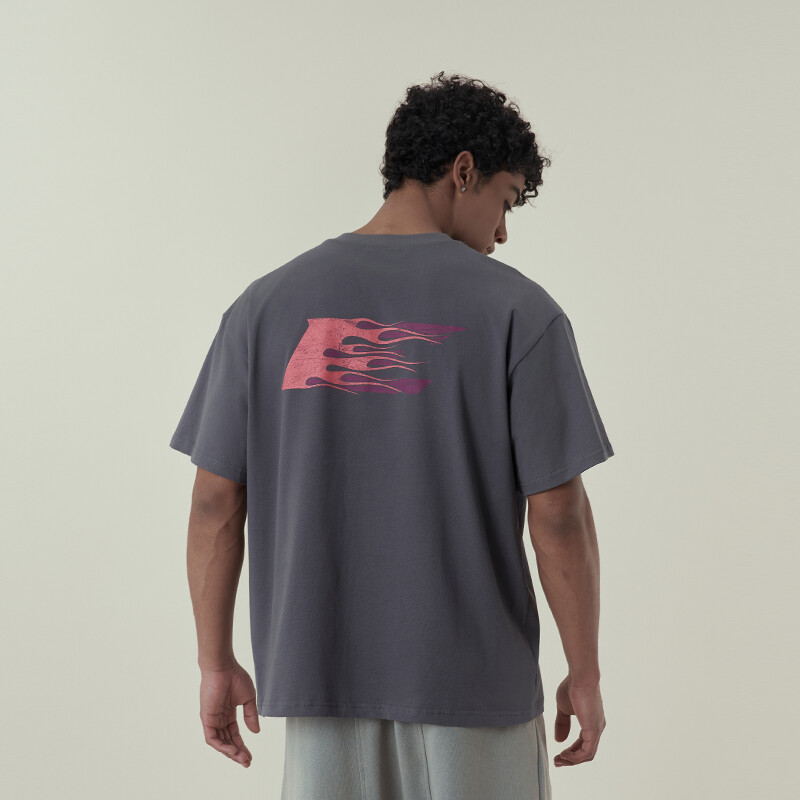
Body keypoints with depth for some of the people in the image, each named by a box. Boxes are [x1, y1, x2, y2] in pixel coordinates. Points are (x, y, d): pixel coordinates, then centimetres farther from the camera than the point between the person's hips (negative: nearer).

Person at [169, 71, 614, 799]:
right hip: (474, 684, -2)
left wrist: (217, 664, 8)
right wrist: (585, 674, 1)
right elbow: (557, 514, -10)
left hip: (320, 679, 3)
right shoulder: (517, 310, -8)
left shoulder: (268, 303, 1)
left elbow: (216, 502, 0)